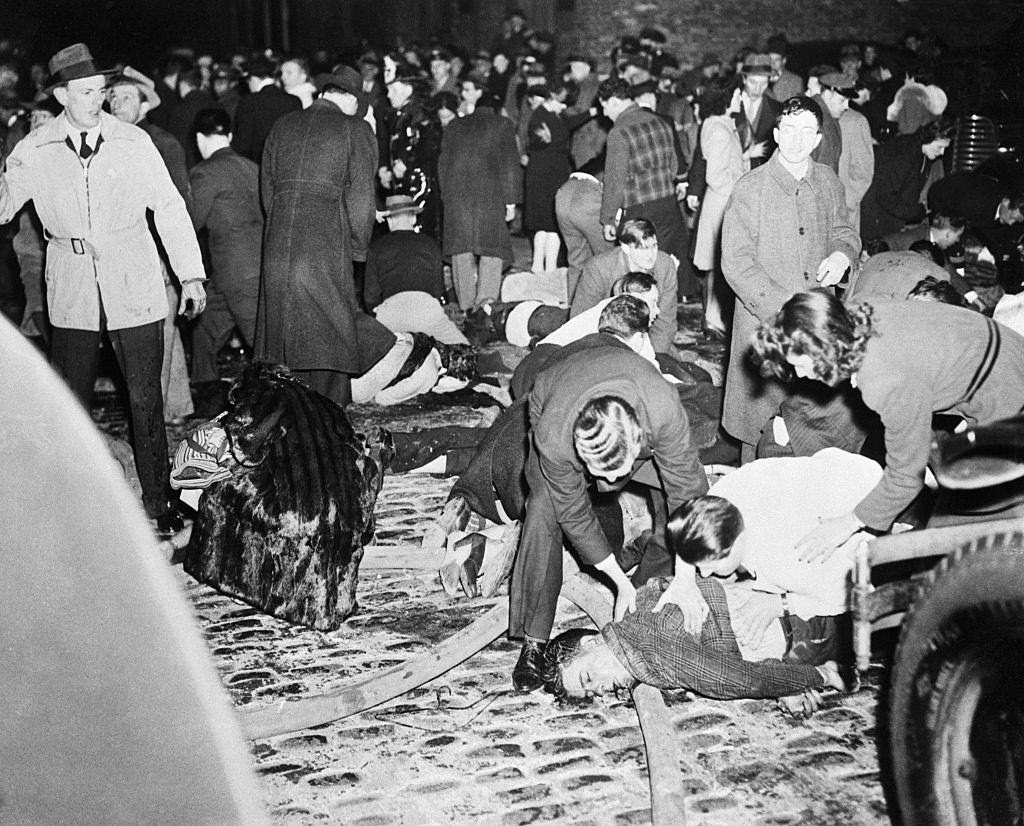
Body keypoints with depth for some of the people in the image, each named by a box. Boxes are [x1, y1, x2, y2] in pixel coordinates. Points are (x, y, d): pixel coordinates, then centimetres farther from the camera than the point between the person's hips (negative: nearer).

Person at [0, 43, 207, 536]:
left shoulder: (133, 142, -2)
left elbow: (170, 208, 3)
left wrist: (192, 274, 2)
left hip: (135, 291, -1)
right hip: (73, 296, 1)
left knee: (146, 402, 3)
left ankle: (157, 504, 15)